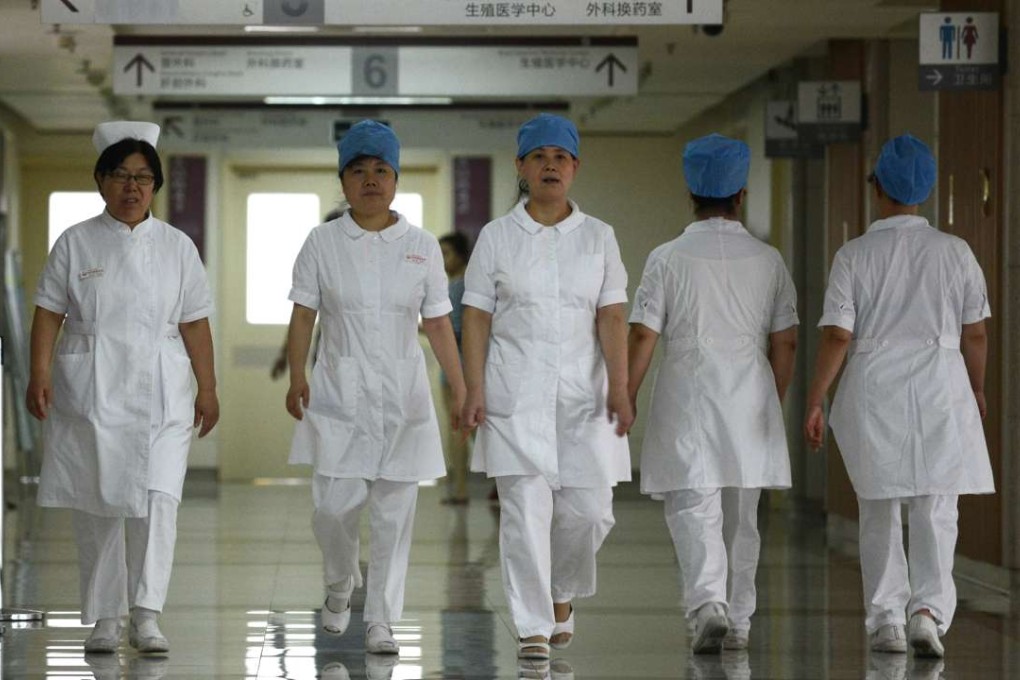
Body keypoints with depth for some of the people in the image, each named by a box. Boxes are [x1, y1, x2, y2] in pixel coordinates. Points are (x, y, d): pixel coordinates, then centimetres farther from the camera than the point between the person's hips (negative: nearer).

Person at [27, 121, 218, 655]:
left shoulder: (177, 247, 8)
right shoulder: (75, 244, 5)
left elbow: (194, 324, 9)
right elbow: (49, 313, 2)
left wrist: (208, 390, 7)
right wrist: (40, 373, -10)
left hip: (160, 392, 0)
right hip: (90, 391, 0)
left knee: (156, 499, -13)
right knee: (97, 505, 3)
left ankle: (146, 615, -10)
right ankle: (105, 617, 13)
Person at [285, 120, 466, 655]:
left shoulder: (422, 246, 5)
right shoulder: (323, 243, 2)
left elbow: (438, 324, 6)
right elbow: (303, 316, 1)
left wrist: (462, 390, 1)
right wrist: (297, 378, -10)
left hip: (402, 394, 1)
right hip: (340, 391, -1)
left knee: (394, 512, 0)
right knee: (335, 506, -6)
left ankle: (380, 621, 7)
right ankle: (339, 589, 23)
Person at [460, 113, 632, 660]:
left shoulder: (598, 237, 8)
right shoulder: (497, 237, 5)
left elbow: (611, 317, 2)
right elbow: (476, 318, 2)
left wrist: (618, 387, -8)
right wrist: (474, 391, -6)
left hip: (582, 391, 2)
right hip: (516, 394, -1)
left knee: (589, 510, -2)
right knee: (525, 510, -7)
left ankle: (561, 592, 28)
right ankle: (532, 627, 0)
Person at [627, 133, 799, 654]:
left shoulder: (669, 258, -5)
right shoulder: (768, 260, 3)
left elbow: (643, 336, -7)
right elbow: (785, 343, 5)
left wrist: (627, 396, 2)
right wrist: (773, 404, 16)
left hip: (688, 396, -3)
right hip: (750, 397, 3)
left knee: (693, 509, -4)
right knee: (740, 517, 12)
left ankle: (708, 604, -24)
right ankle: (737, 621, 19)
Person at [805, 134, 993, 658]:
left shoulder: (855, 255, -6)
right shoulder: (954, 251, -1)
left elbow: (837, 335, -9)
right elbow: (975, 333, 3)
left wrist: (814, 401, -2)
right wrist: (977, 388, 19)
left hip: (873, 388, 0)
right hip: (940, 388, 0)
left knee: (879, 511, 12)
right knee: (935, 510, 3)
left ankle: (886, 620, 15)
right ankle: (928, 607, -15)